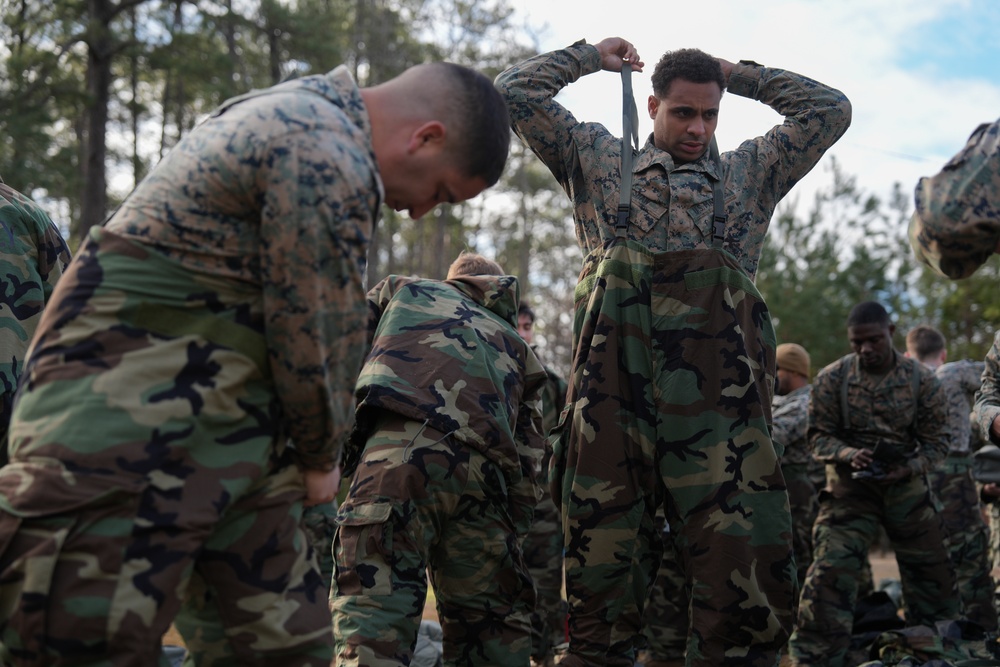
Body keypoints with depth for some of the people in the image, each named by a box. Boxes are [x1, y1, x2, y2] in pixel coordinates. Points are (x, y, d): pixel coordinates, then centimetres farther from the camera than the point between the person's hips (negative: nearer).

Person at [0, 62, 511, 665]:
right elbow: (315, 338, -12)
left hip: (224, 431, 10)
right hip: (130, 426, -10)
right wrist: (322, 457, 7)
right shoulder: (330, 160, -17)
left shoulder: (300, 112, 17)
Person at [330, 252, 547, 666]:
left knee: (371, 612, -12)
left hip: (401, 447, -3)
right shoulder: (517, 346, 34)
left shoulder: (402, 288, 31)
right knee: (488, 627, 15)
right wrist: (511, 538, 27)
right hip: (484, 472, 3)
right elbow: (526, 462, 25)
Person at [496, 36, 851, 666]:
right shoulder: (597, 158, 26)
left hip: (722, 375, 1)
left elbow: (831, 109, 27)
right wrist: (593, 55, 33)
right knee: (602, 566, -2)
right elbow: (516, 91, 23)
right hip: (613, 371, 0)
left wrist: (740, 74, 32)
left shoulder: (751, 172, 29)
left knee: (754, 572, -11)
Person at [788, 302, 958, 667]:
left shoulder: (922, 379, -5)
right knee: (830, 569, -13)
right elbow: (819, 435, -4)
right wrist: (850, 455, -24)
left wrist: (907, 468, -20)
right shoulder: (831, 379, -7)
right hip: (850, 485, -1)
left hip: (907, 486, 2)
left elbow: (936, 442, -1)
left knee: (932, 573, 8)